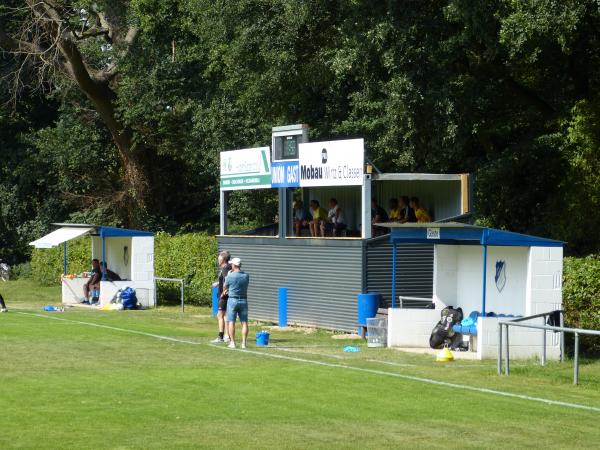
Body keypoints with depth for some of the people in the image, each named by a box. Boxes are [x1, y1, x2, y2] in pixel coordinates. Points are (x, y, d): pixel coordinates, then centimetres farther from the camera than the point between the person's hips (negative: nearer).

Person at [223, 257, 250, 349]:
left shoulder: (230, 276, -12)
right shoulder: (246, 276, 0)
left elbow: (225, 288, 6)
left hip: (233, 300, -3)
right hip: (243, 301, 3)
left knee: (231, 322, 2)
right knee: (244, 322, 4)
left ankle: (232, 343, -2)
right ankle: (244, 343, -1)